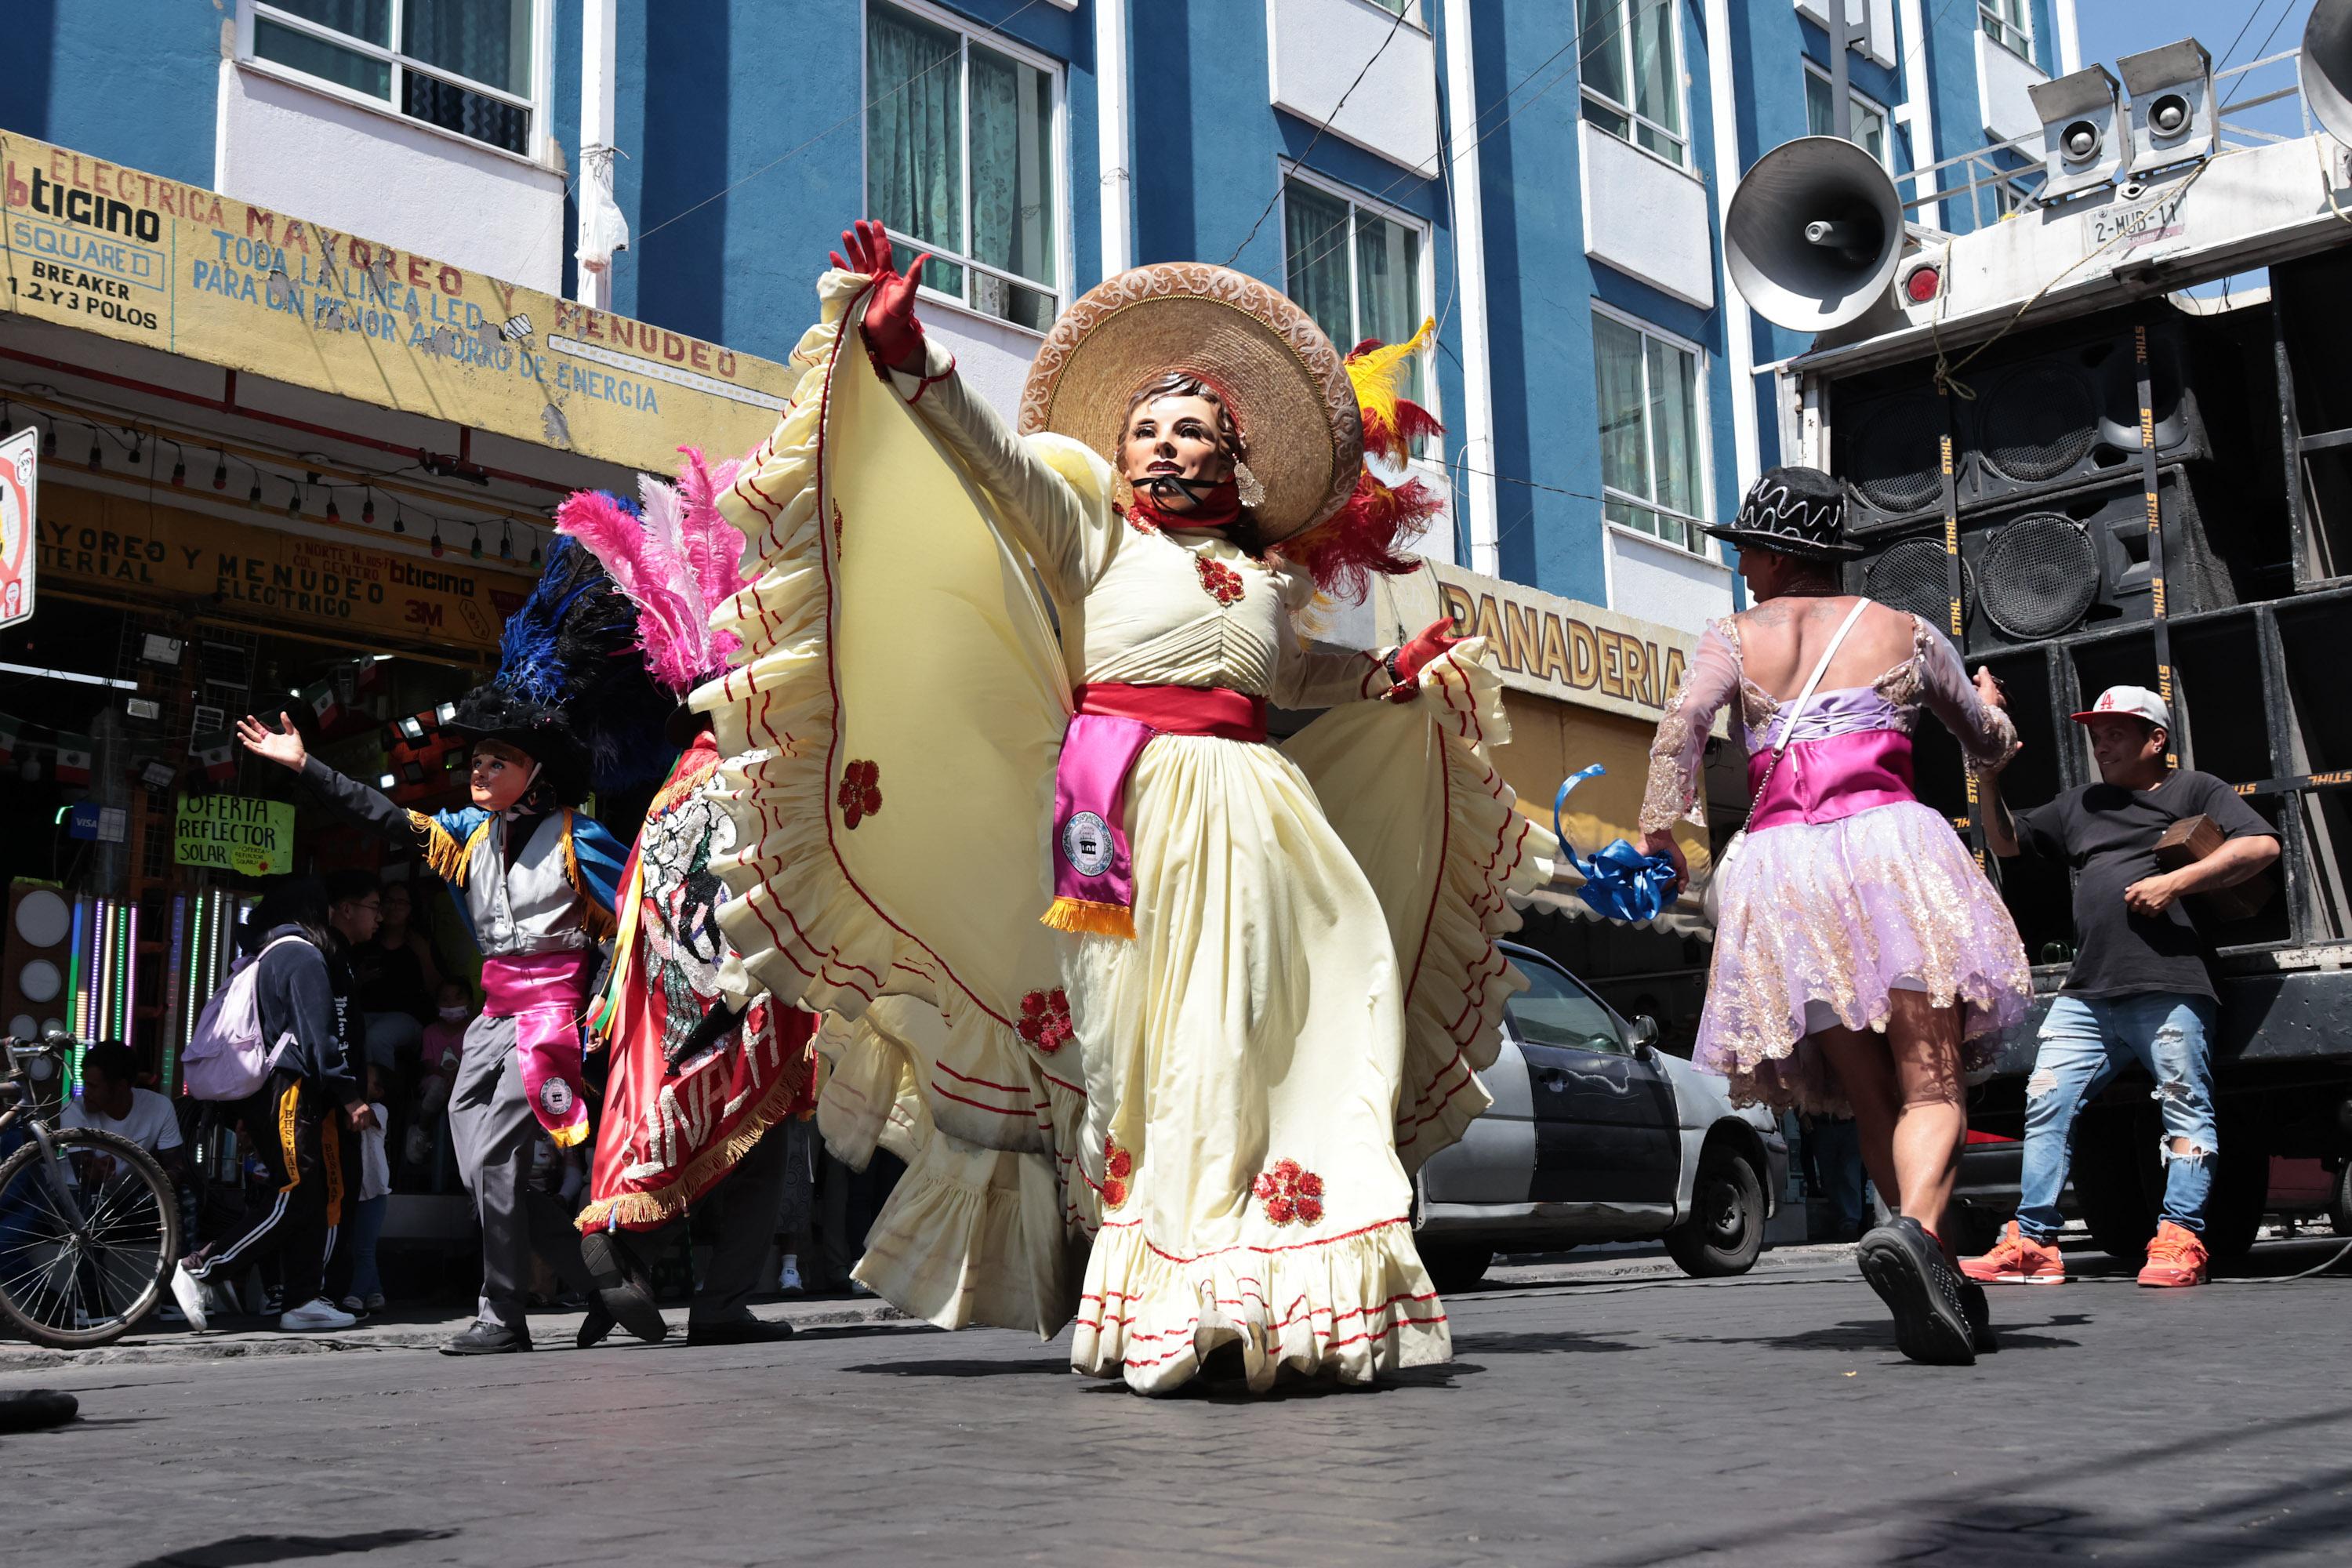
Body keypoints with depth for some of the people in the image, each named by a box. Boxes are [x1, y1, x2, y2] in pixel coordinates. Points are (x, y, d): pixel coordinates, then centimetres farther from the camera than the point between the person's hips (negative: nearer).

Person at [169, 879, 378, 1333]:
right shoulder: (304, 956, -8)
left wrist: (244, 1113, 23)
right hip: (291, 1091, -10)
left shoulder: (268, 955, 21)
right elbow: (318, 1034, -16)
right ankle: (199, 1268, -10)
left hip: (263, 1094, 10)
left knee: (318, 1197, 8)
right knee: (297, 1201, -10)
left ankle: (302, 1301, 6)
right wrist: (350, 1096, -16)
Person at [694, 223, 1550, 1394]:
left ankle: (1276, 1303, 1)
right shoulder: (1089, 524, 11)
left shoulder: (1270, 574, 23)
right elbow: (988, 449, -2)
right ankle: (1162, 1308, -4)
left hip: (1255, 812, 4)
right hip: (1131, 812, -4)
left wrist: (1401, 675, 31)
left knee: (1265, 1042, -2)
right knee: (1146, 1046, -7)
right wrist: (898, 344, -13)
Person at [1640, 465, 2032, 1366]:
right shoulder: (1902, 631, 17)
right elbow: (1990, 746, 28)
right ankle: (1912, 1231, -37)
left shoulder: (1735, 639, 14)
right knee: (1930, 1087, -8)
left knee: (1870, 1099, 9)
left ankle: (1945, 1288, 5)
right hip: (1892, 846, -1)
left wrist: (1658, 828, -1)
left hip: (1782, 868, 1)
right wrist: (1986, 704, 50)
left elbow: (1682, 724, -6)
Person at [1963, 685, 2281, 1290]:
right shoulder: (2080, 805, 26)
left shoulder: (2194, 790, 9)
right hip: (2086, 994, 5)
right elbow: (2006, 841, 31)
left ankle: (2179, 1242, -8)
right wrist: (1989, 778, 14)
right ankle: (2033, 1244, -5)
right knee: (2046, 1104, -4)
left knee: (2185, 1109, -7)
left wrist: (2174, 883, -11)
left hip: (2169, 986, -5)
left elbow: (2263, 846, -3)